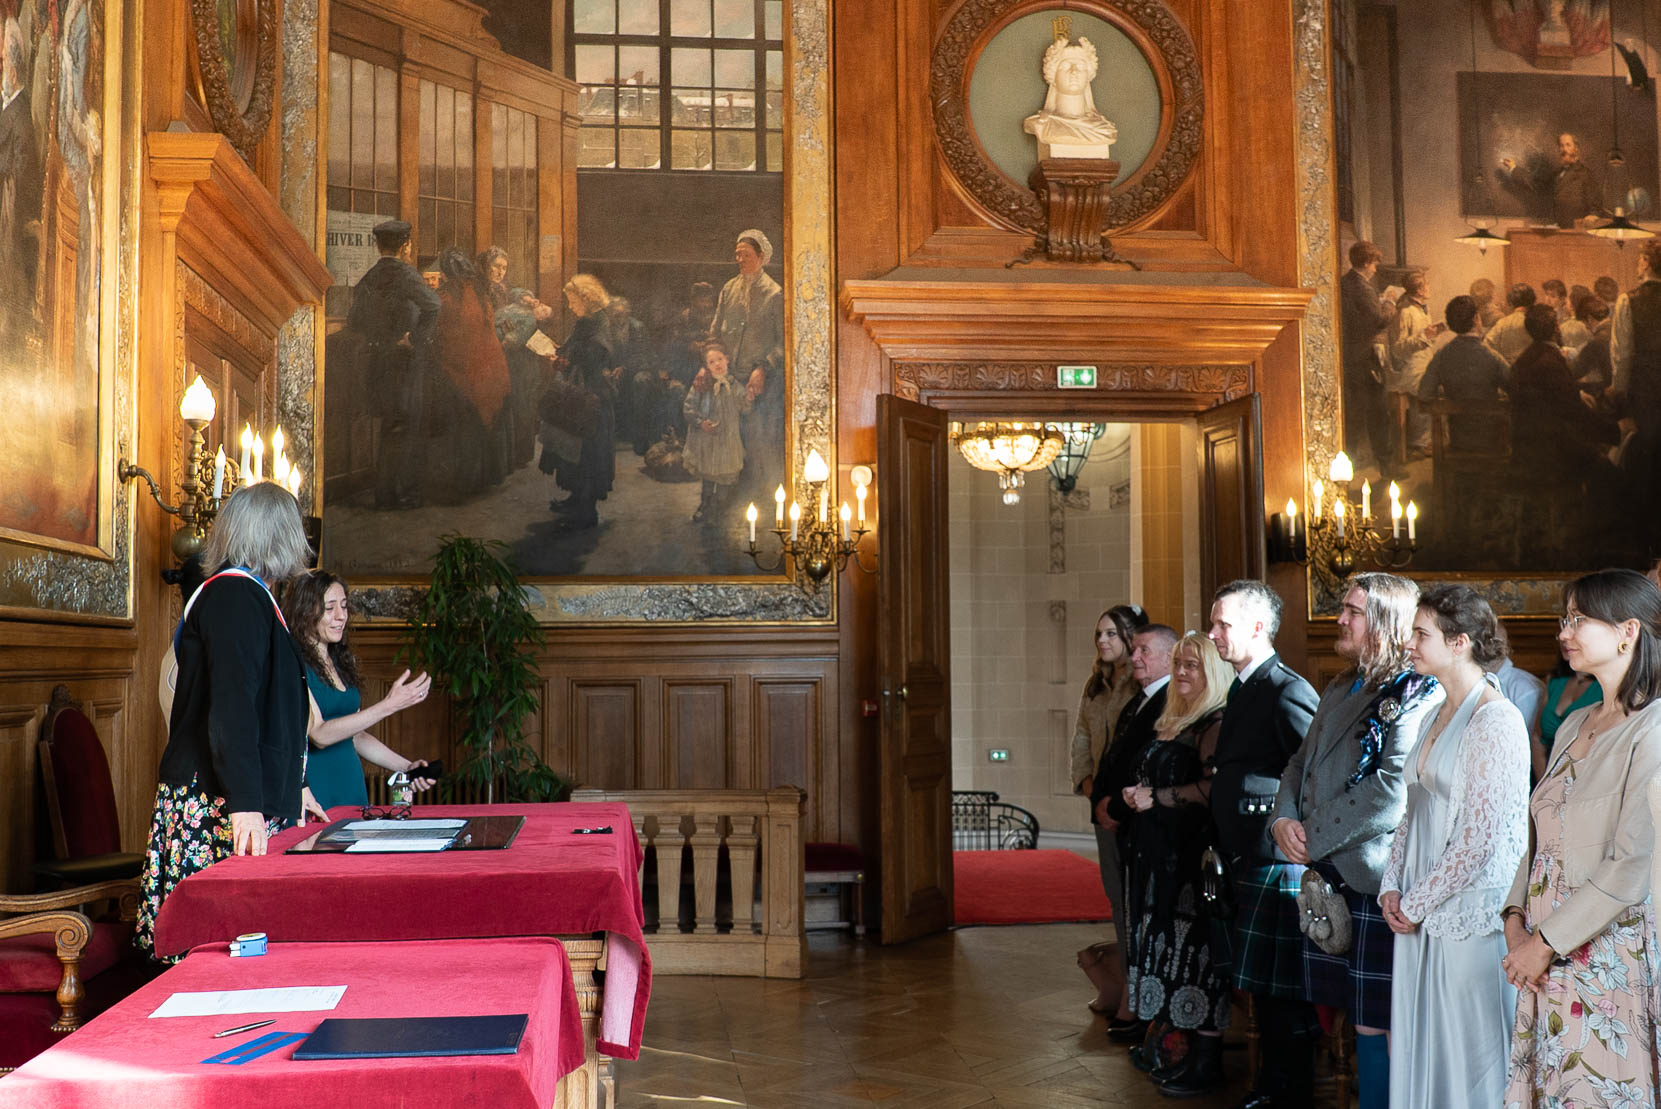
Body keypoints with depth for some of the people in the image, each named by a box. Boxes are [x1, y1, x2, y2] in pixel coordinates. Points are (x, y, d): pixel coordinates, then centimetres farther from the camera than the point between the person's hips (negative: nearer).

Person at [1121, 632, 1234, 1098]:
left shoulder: (1215, 723, -12)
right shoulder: (1174, 720, 17)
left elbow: (1212, 788, -22)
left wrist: (1156, 797, -14)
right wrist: (1137, 794, 7)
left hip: (1197, 854, -9)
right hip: (1165, 853, 9)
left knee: (1196, 951, -5)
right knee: (1175, 948, 10)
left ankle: (1207, 1063, 4)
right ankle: (1192, 1052, 18)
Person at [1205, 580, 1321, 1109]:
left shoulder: (1289, 692, -16)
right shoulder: (1242, 690, 14)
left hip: (1278, 862, -10)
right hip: (1247, 858, 10)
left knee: (1283, 993, 0)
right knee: (1262, 987, 18)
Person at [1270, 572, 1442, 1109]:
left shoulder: (1416, 694, -11)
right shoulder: (1340, 690, 15)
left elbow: (1394, 788, -21)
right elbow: (1301, 763, 20)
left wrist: (1317, 837, -14)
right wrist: (1284, 819, 0)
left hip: (1372, 878, -8)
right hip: (1327, 874, 8)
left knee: (1377, 1022, -1)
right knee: (1354, 1015, 14)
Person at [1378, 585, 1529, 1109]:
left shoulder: (1496, 721, -13)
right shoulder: (1436, 716, 13)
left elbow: (1480, 839, -17)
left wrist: (1417, 902, -11)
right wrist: (1392, 886, 5)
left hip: (1471, 914, -8)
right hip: (1420, 914, 8)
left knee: (1471, 1052, 1)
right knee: (1419, 1049, 11)